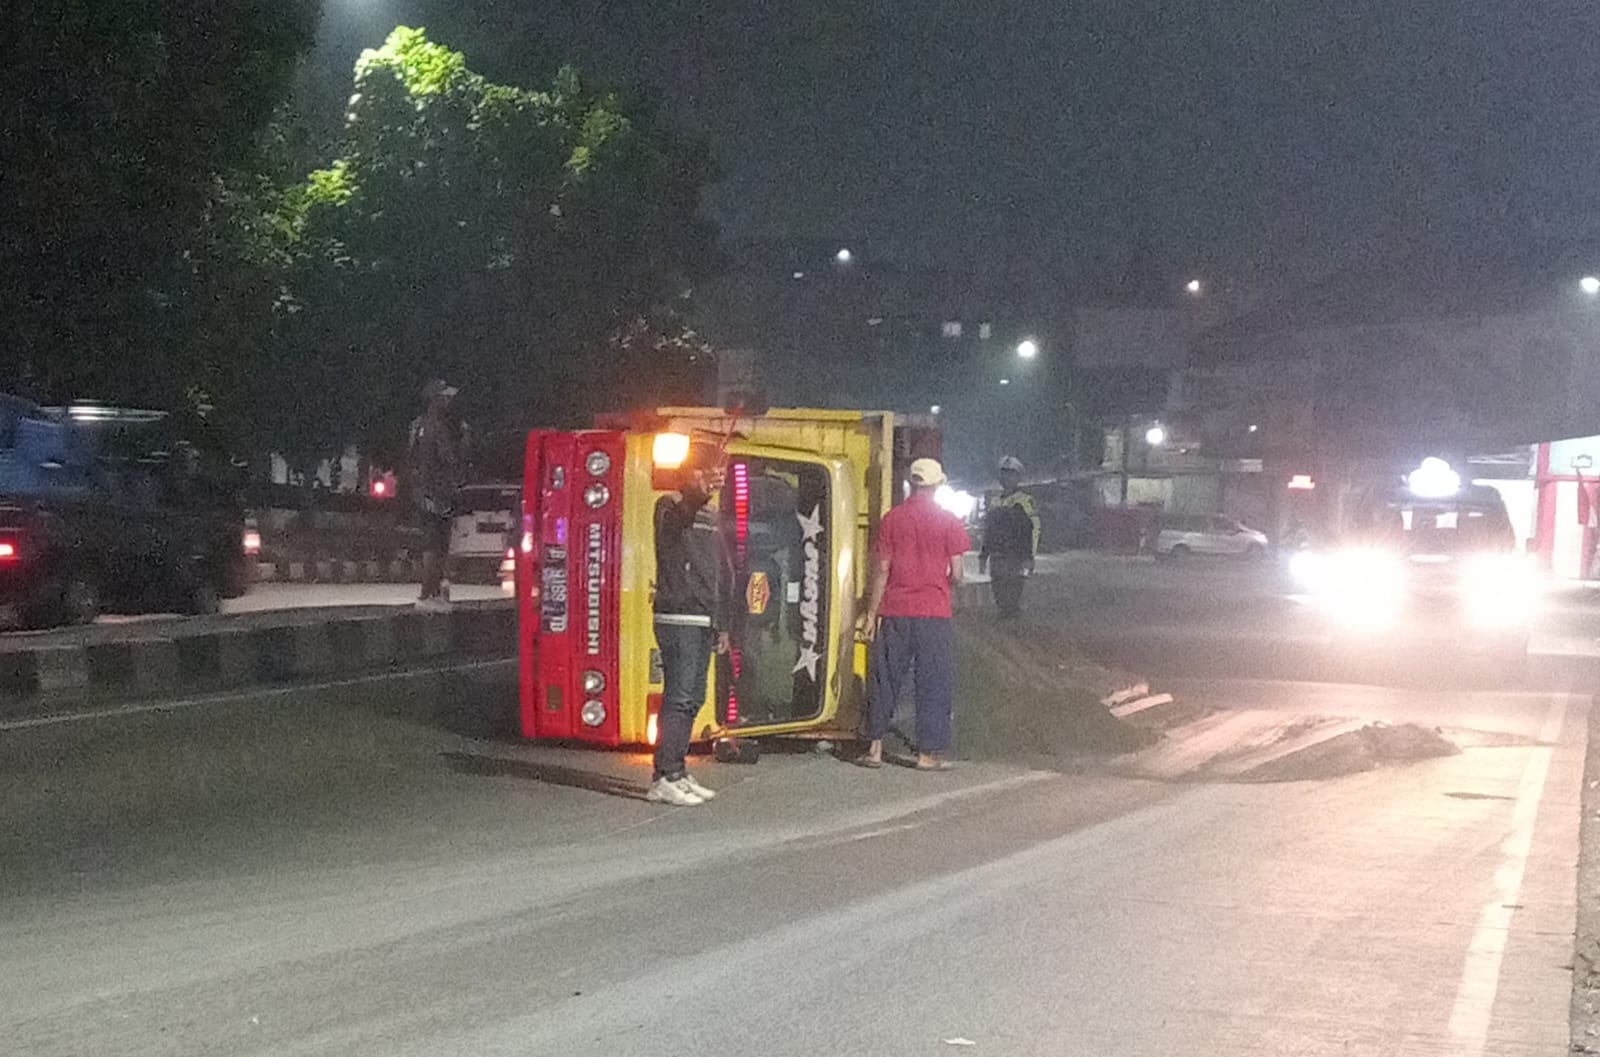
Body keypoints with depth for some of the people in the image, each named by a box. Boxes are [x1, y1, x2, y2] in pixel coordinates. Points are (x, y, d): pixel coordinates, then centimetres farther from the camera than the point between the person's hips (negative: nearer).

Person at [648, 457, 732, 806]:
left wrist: (722, 625, 18)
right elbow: (676, 519, -31)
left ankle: (678, 772, 16)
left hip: (704, 623, 8)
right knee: (679, 698, -12)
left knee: (694, 699, 10)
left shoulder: (711, 520, 19)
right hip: (677, 620, -8)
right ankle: (663, 779, -10)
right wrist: (700, 494, -52)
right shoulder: (671, 508, -4)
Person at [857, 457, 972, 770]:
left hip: (895, 613, 2)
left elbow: (882, 569, 1)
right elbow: (956, 574, -3)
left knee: (884, 680, 9)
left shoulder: (892, 519, 2)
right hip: (934, 613, -2)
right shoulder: (949, 522, -2)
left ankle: (875, 747, 8)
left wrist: (871, 613, 5)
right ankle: (928, 753, 5)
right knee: (934, 684, 5)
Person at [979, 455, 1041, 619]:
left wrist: (1028, 558, -18)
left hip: (1015, 558, -7)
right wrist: (983, 555, 20)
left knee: (1012, 600, -11)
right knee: (1000, 599, 9)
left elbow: (1034, 530, -11)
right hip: (996, 559, 7)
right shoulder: (995, 503, 19)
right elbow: (988, 532, 25)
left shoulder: (1024, 501, -5)